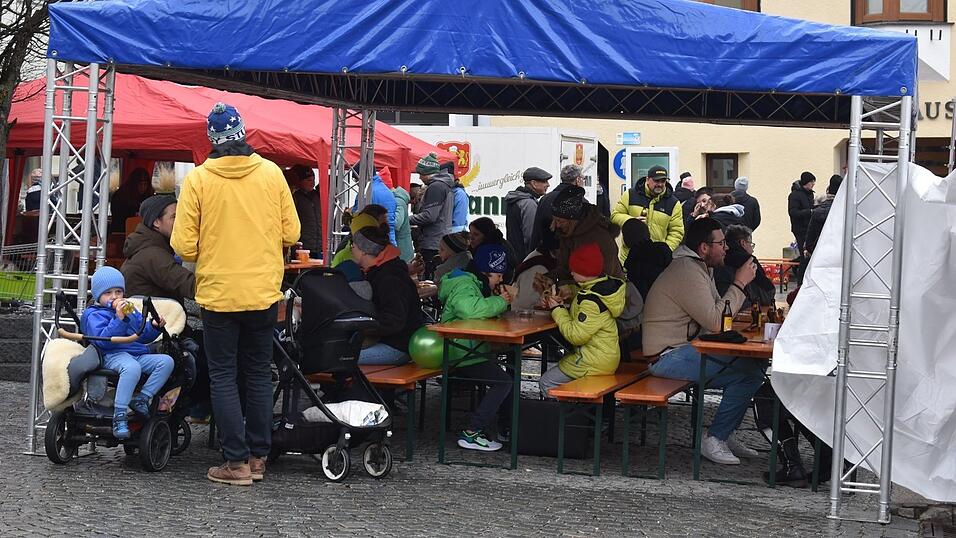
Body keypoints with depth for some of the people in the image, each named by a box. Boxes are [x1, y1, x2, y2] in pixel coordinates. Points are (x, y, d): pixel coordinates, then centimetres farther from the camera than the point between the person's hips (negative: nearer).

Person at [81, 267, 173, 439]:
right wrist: (118, 319, -21)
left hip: (139, 355, 7)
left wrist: (154, 327, 8)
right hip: (113, 355, -7)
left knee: (166, 361, -14)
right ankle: (119, 415, -39)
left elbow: (143, 336, 29)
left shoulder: (131, 312, 26)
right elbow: (103, 340, -14)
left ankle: (141, 399, -19)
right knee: (132, 367, -40)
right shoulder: (94, 315, 4)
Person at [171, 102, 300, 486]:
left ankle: (237, 462, 3)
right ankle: (258, 456, 20)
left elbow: (184, 245, -10)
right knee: (259, 375, 15)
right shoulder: (272, 173, -2)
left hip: (218, 292, -3)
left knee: (223, 377, 5)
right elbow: (291, 234, 1)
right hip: (264, 292, 3)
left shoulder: (198, 179, -9)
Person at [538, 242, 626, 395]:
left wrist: (558, 310, -14)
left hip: (594, 362, -10)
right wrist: (562, 307, 4)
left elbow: (576, 335, -24)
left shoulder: (592, 300, -26)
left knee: (546, 383, -3)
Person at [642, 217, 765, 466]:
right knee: (749, 372, -20)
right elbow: (716, 322, -22)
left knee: (757, 361, 3)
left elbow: (714, 314, 22)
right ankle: (714, 440, -10)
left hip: (687, 349, 11)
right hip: (670, 357, -11)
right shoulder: (687, 272, -18)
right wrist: (739, 284, -13)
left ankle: (724, 434, 9)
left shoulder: (700, 268, 17)